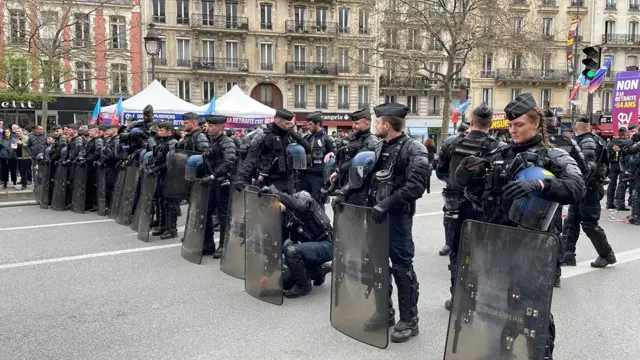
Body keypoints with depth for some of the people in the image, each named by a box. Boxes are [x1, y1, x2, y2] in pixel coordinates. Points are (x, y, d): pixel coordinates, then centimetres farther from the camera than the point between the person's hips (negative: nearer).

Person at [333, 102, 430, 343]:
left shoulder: (413, 149, -13)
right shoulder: (379, 147, 11)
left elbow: (415, 186, -22)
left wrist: (387, 204, -26)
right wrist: (344, 193, 5)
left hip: (398, 215, -8)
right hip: (376, 213, 8)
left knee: (401, 266, -1)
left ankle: (409, 320, 13)